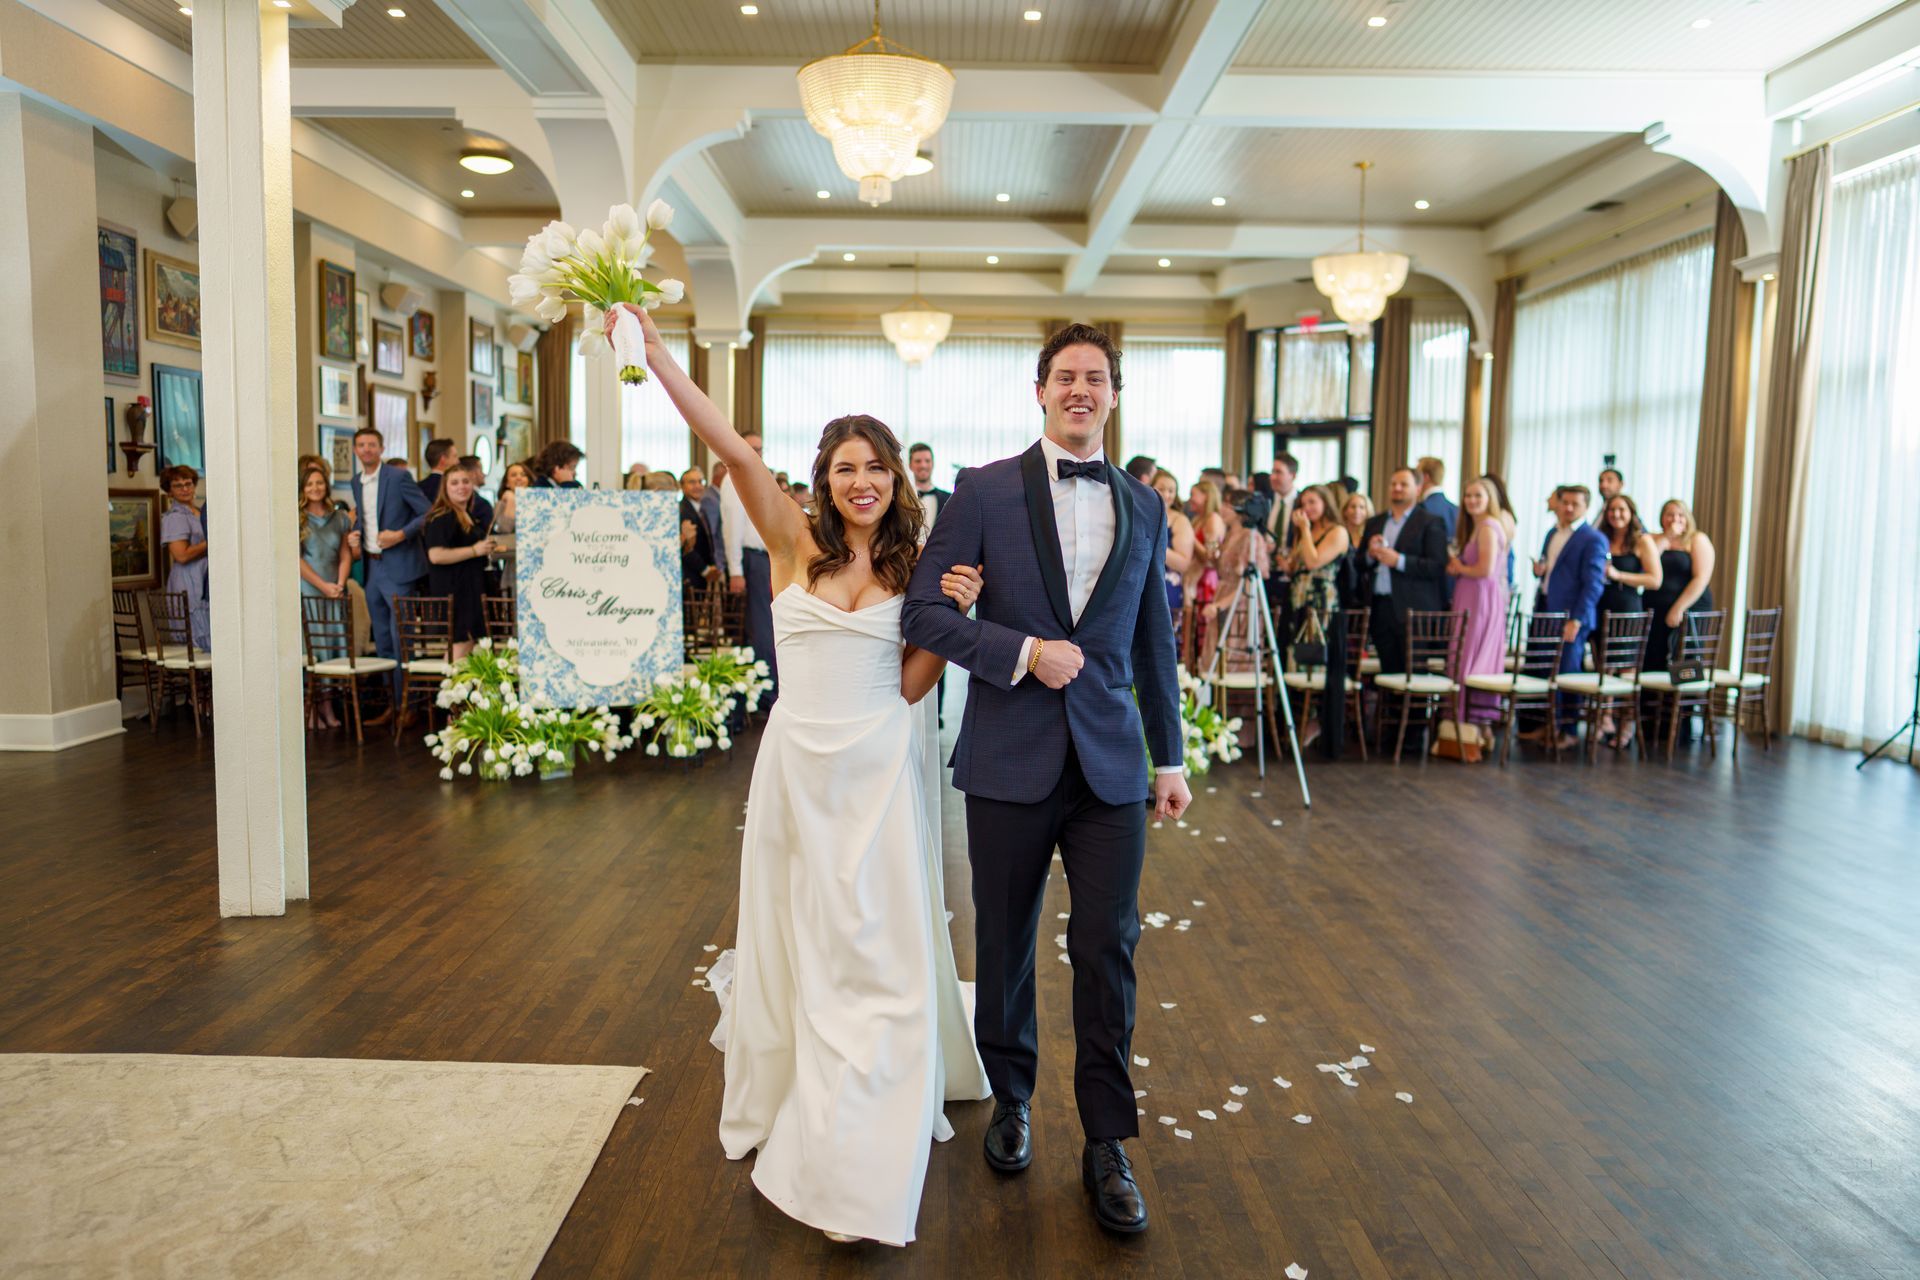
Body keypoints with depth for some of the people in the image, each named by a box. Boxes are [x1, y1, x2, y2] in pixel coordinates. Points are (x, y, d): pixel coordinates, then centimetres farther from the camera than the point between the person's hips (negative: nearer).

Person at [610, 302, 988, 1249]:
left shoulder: (914, 565, 4)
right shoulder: (794, 542, -1)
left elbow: (911, 685, 2)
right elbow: (730, 447, -13)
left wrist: (952, 615, -10)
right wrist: (652, 351, -20)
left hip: (879, 771, 1)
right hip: (798, 766, 0)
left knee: (880, 955, 4)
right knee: (798, 947, 14)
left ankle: (857, 1167, 17)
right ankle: (789, 1111, 38)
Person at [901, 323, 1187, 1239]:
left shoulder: (1144, 508, 9)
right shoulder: (985, 491, -1)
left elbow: (1154, 642, 13)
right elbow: (924, 611, -5)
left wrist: (1170, 758, 12)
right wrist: (1022, 652, -16)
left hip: (1111, 764, 2)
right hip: (1011, 760, -1)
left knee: (1107, 949, 3)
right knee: (1005, 942, 12)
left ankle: (1106, 1142, 19)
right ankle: (1011, 1100, 35)